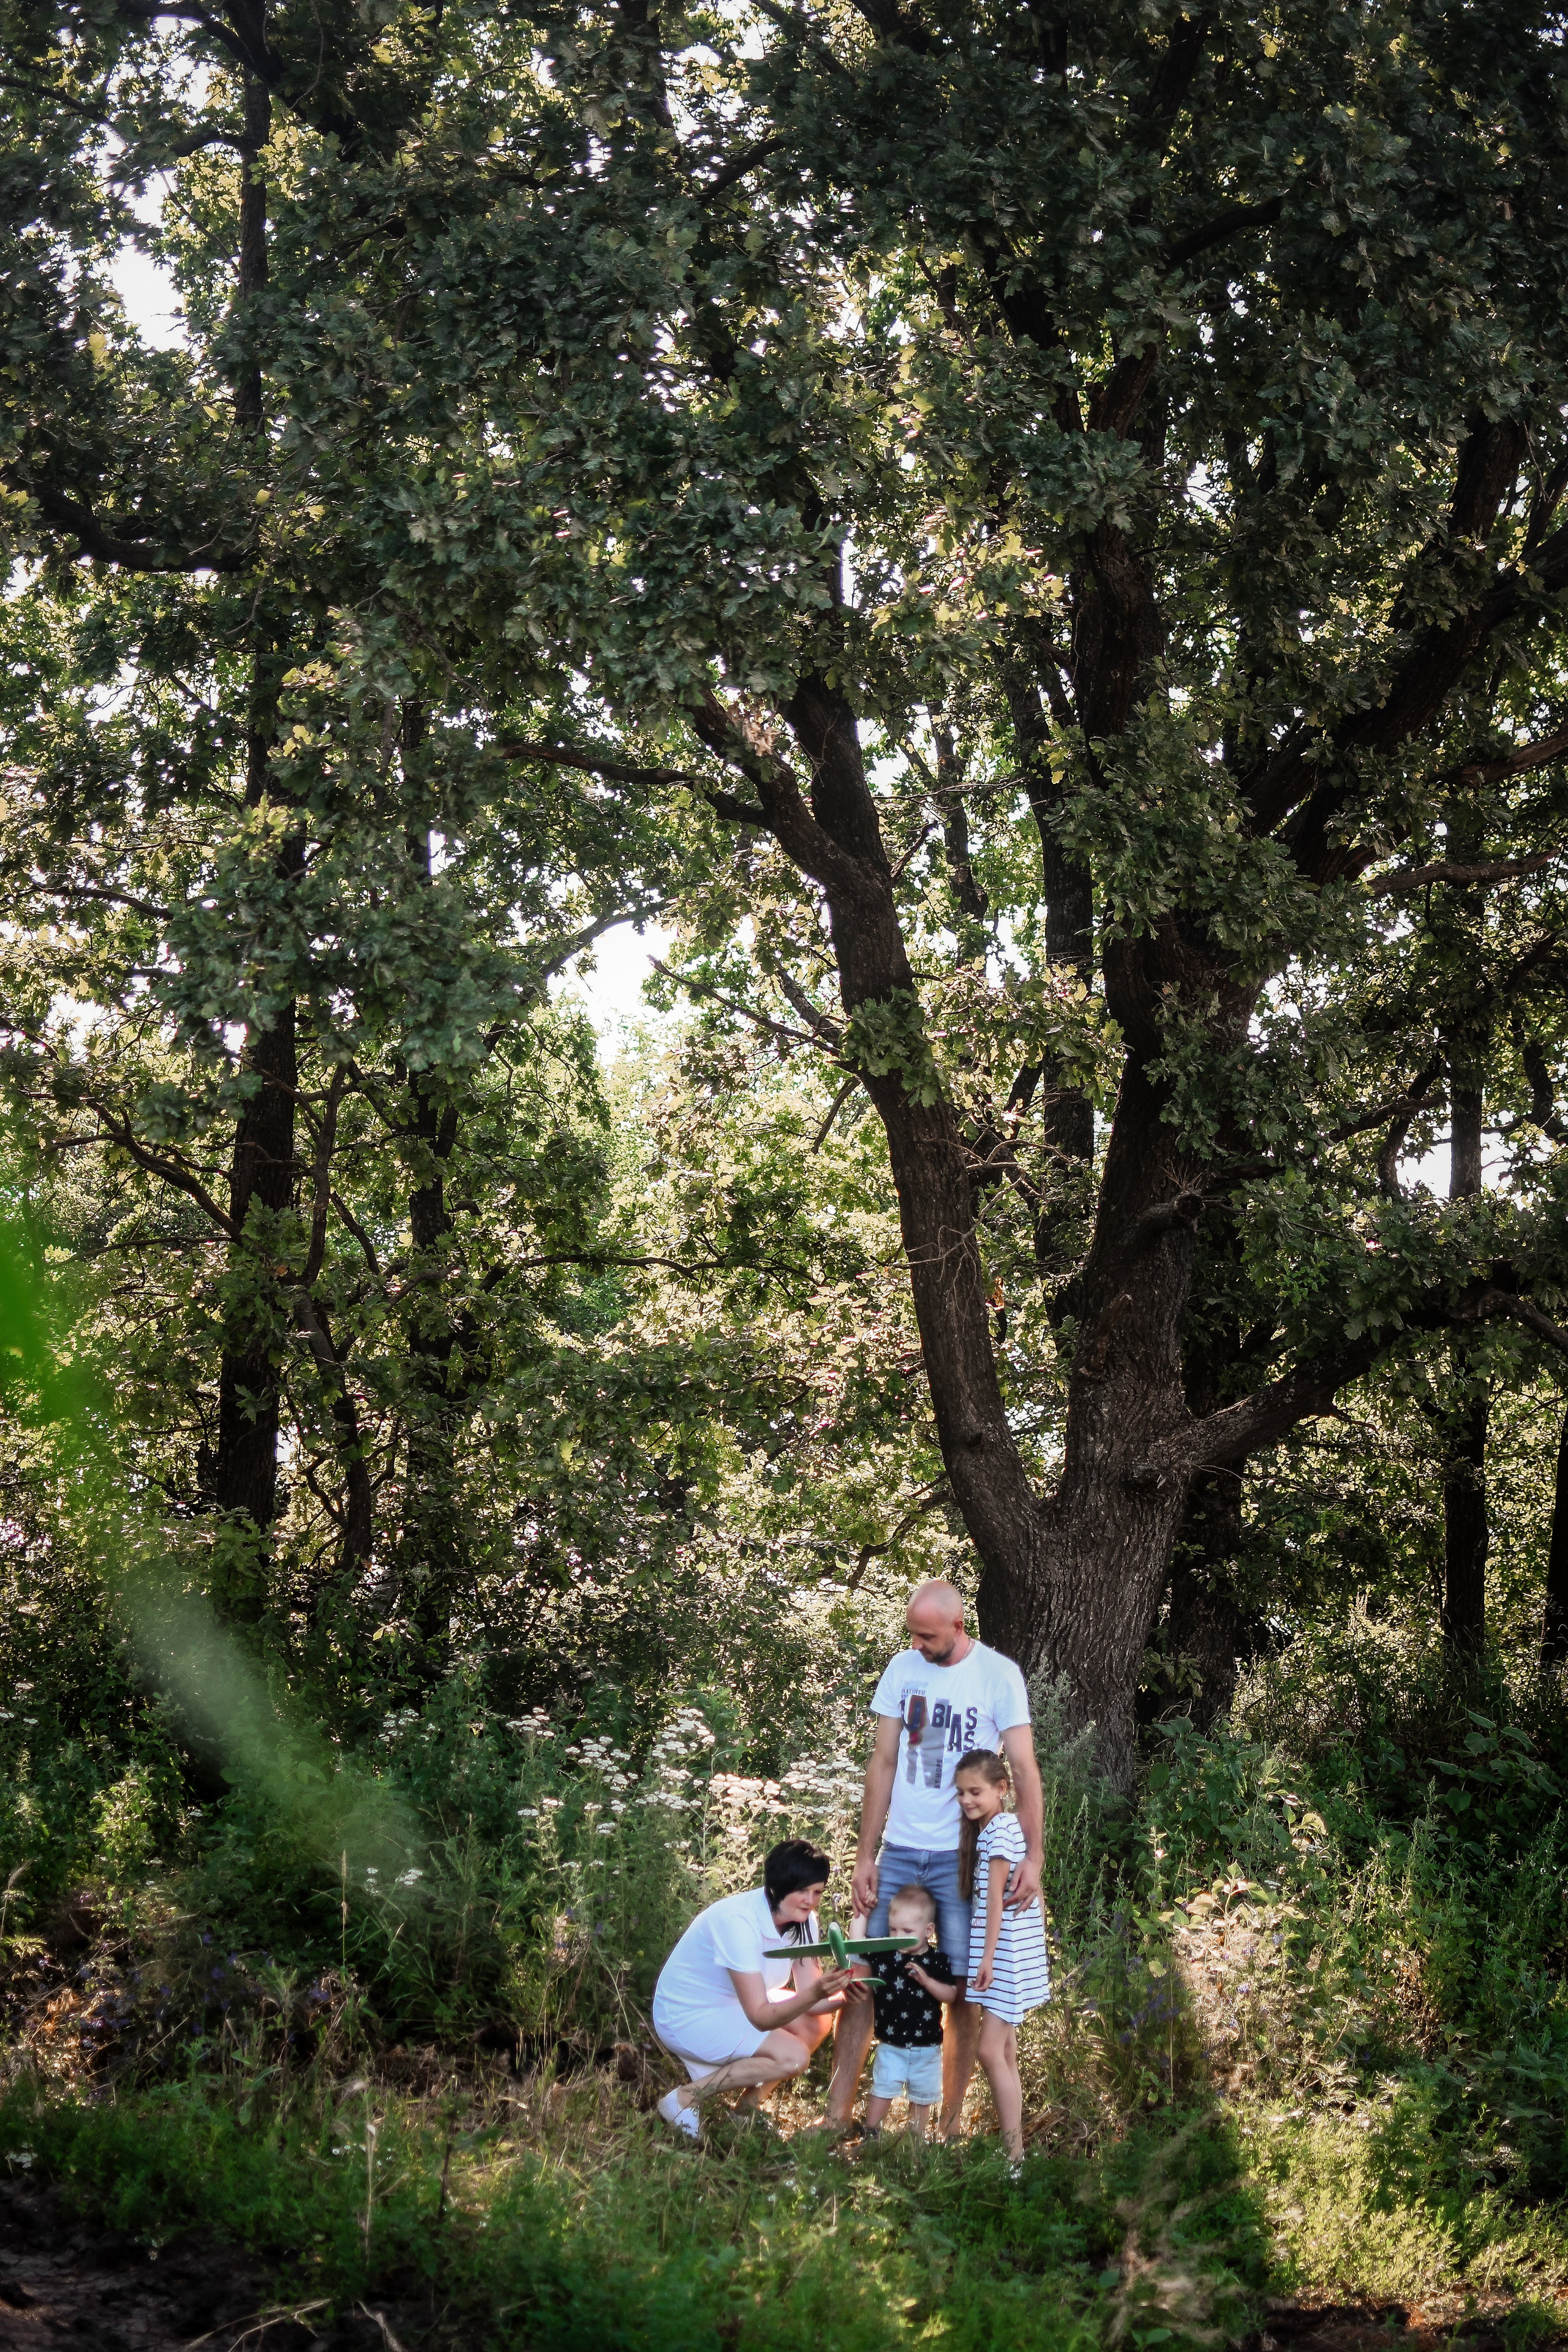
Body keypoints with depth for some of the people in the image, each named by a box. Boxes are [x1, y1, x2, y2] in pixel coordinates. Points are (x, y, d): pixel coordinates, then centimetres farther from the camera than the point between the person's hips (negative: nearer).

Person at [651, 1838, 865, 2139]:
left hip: (735, 2004, 8)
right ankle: (684, 2099, -11)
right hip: (686, 2017, -8)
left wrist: (843, 1997, -31)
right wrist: (815, 1993, -46)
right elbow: (760, 2016, -32)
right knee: (792, 2056, -23)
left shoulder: (803, 1919, -6)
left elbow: (810, 2000, -10)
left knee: (819, 2022, -9)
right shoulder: (739, 1921, -31)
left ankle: (749, 2106, 4)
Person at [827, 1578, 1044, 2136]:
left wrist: (1032, 1854, -18)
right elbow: (882, 1764, 7)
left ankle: (949, 2126, 13)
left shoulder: (999, 1675, -5)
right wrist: (864, 1855, 3)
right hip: (899, 1850, 3)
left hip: (963, 1857, -3)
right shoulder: (903, 1669, 5)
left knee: (961, 1989, 2)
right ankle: (836, 2116, 6)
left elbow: (1024, 1769, -8)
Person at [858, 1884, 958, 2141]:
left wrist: (926, 1980, -25)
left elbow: (950, 1994, -11)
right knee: (882, 2091, -5)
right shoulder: (883, 1954, -4)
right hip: (891, 2045, 0)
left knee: (922, 2097, 13)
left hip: (927, 2047, 0)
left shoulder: (938, 1960, -7)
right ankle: (870, 2137, 7)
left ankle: (916, 2139, 27)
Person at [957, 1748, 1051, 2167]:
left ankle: (1014, 2156, -11)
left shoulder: (1001, 1828, -14)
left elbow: (996, 1897, -18)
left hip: (1008, 1947, -10)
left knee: (991, 2051, -12)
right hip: (998, 1948, 10)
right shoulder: (983, 1829, 14)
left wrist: (987, 1957, -20)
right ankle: (1013, 2148, 15)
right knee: (1004, 2050, 11)